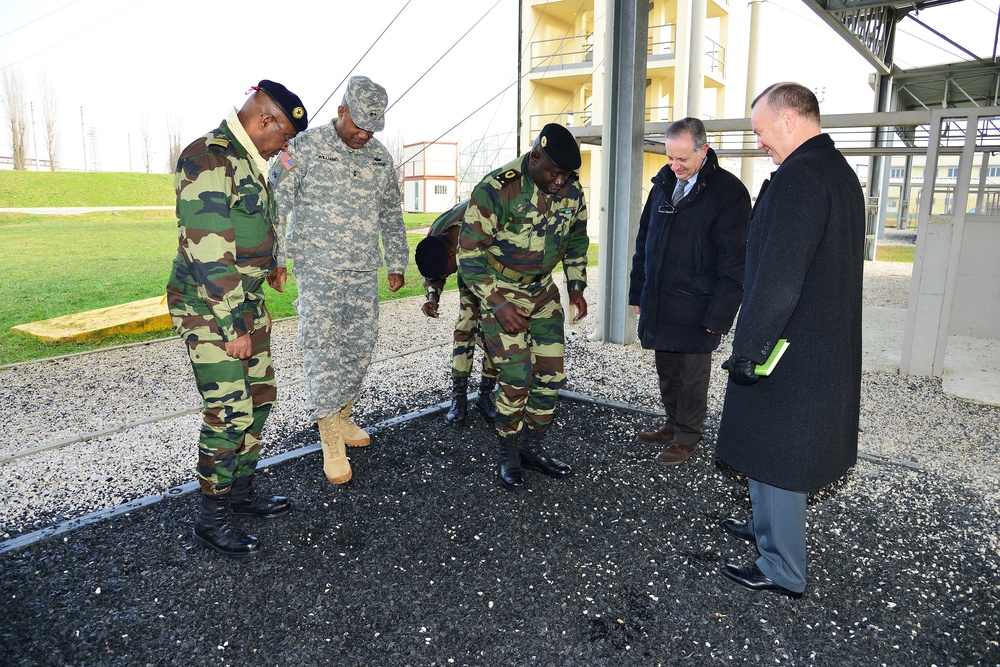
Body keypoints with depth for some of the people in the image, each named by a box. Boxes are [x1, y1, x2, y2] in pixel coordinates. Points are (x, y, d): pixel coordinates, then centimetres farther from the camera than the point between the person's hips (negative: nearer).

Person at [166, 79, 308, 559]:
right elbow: (208, 250, -24)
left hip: (246, 300, 10)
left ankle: (241, 493, 30)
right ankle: (210, 520, 10)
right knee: (229, 412, -6)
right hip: (208, 307, -10)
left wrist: (269, 265, 27)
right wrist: (233, 325, -23)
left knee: (260, 397, 14)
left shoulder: (249, 161, 13)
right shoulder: (208, 158, -18)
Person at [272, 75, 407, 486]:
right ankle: (331, 442, 4)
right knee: (323, 350, -5)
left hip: (364, 274, 5)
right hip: (317, 271, -5)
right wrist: (274, 260, -11)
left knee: (360, 348, 9)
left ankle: (341, 416, 29)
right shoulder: (305, 147, -6)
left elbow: (391, 216, 17)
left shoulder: (380, 158, 9)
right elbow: (276, 204, -6)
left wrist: (396, 264, 15)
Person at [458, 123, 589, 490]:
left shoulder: (571, 190, -5)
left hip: (542, 291, 6)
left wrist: (577, 287, 5)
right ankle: (507, 454, 12)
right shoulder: (496, 190, -23)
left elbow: (576, 239, 12)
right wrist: (498, 304, -22)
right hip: (500, 292, -5)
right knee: (517, 377, -10)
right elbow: (469, 252, -18)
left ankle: (531, 446, 23)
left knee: (551, 374, 4)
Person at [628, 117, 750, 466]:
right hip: (658, 302, 6)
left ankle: (688, 437, 23)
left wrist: (718, 315, -15)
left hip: (696, 307, -6)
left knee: (692, 375, 7)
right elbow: (644, 240, 15)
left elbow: (733, 261, -12)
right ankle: (673, 425, 34)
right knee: (666, 370, 16)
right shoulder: (664, 182, 8)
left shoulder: (729, 192, -11)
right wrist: (639, 292, 13)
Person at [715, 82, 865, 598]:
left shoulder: (799, 175, -20)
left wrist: (746, 350, -18)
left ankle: (783, 571, 18)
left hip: (791, 355, -10)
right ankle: (765, 528, 41)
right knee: (772, 448, 23)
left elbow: (777, 279, -26)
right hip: (829, 348, 10)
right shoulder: (842, 173, 13)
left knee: (776, 455, 3)